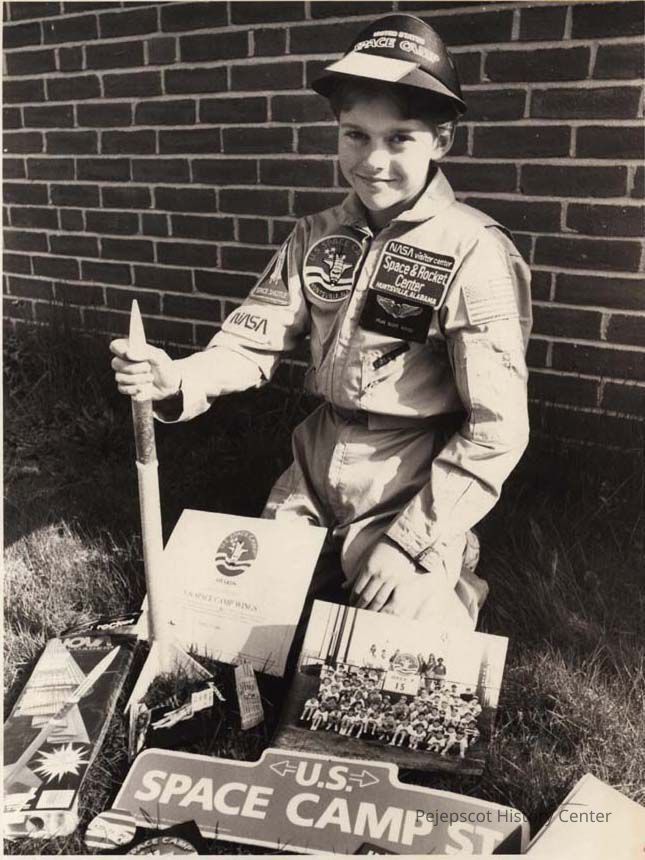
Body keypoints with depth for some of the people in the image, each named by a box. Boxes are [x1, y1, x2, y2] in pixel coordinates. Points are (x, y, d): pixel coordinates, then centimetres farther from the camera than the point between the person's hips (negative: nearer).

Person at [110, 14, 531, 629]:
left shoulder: (474, 252, -17)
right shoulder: (316, 237, 0)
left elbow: (497, 428, -18)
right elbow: (255, 339, -4)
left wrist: (413, 541, -19)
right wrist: (178, 379, -25)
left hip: (416, 490, -5)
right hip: (315, 470, 5)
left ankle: (455, 592, 28)